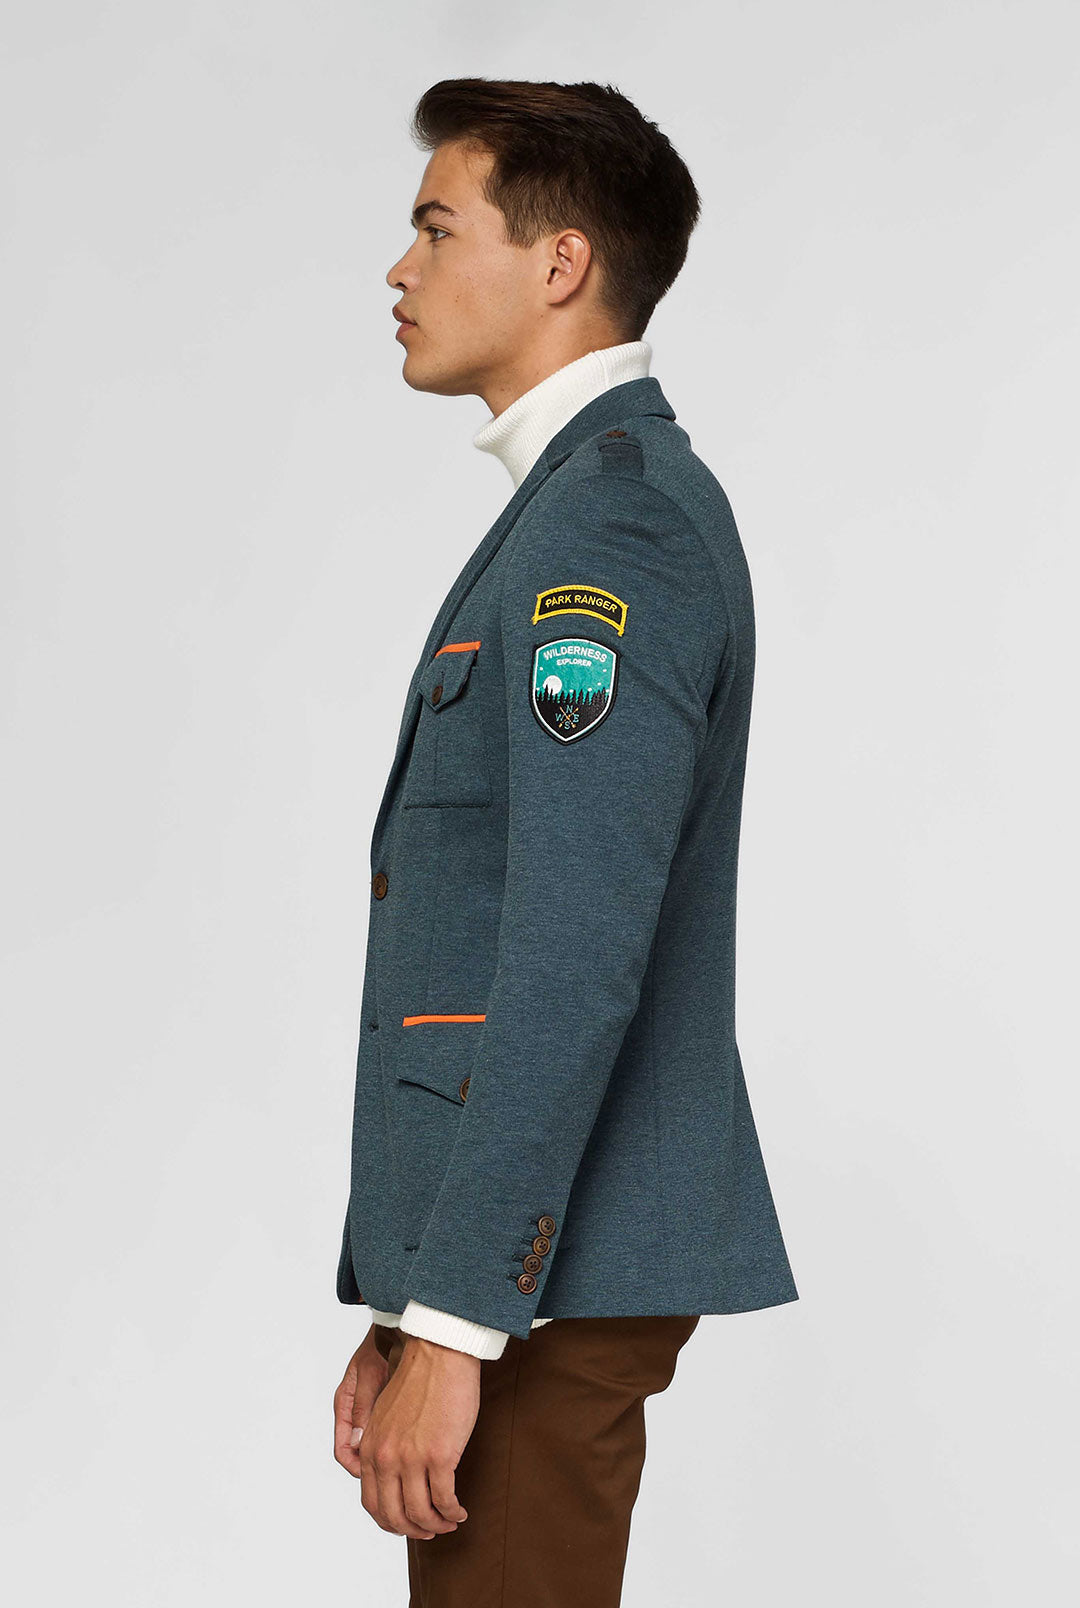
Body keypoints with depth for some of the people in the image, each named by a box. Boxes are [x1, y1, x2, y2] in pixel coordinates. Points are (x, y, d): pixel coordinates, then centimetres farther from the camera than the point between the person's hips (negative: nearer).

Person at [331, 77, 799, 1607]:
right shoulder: (591, 504, 18)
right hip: (517, 1262, 10)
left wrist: (452, 1321, -21)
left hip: (549, 1267, -10)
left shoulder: (614, 518, -14)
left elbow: (579, 955, -22)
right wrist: (409, 1306, 18)